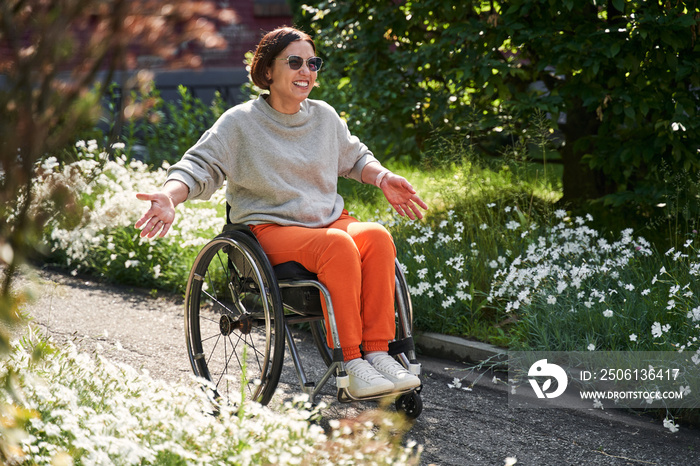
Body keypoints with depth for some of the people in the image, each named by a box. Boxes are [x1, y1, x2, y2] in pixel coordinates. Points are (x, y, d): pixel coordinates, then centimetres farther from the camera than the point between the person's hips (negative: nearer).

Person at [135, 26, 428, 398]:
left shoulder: (325, 117, 15)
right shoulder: (239, 122, 0)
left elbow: (354, 157, 32)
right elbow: (200, 166, -4)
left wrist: (383, 178, 15)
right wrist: (168, 198, -22)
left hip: (331, 220, 5)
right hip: (272, 229, -5)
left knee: (377, 236, -30)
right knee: (339, 246, -36)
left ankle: (377, 351, -27)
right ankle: (351, 363, -33)